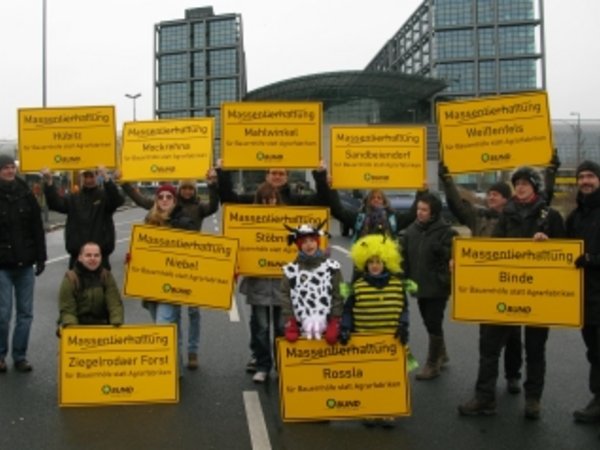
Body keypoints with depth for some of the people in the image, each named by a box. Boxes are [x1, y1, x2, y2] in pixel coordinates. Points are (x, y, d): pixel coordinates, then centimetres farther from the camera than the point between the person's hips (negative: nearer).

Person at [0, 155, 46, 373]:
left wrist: (41, 258, 2)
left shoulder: (26, 194, 4)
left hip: (25, 263, 3)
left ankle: (20, 356, 17)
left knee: (25, 313, 6)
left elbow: (38, 229, 6)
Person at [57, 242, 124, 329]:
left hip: (102, 324, 1)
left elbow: (115, 303, -7)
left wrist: (117, 324, -26)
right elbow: (67, 309, -9)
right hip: (77, 327, -1)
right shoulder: (70, 278, -5)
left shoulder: (106, 276, 1)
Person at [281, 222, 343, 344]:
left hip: (326, 327, 0)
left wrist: (335, 324, -7)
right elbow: (285, 298, 1)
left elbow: (338, 296, 0)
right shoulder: (291, 270, 4)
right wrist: (290, 324, -7)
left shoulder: (332, 267, 3)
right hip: (301, 329, 0)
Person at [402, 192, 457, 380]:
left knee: (434, 324, -1)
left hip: (437, 287, -6)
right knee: (429, 323, 18)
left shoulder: (446, 232, -13)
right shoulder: (412, 230, 5)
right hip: (420, 286, 6)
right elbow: (404, 256, 9)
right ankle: (440, 354, 38)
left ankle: (432, 364, 12)